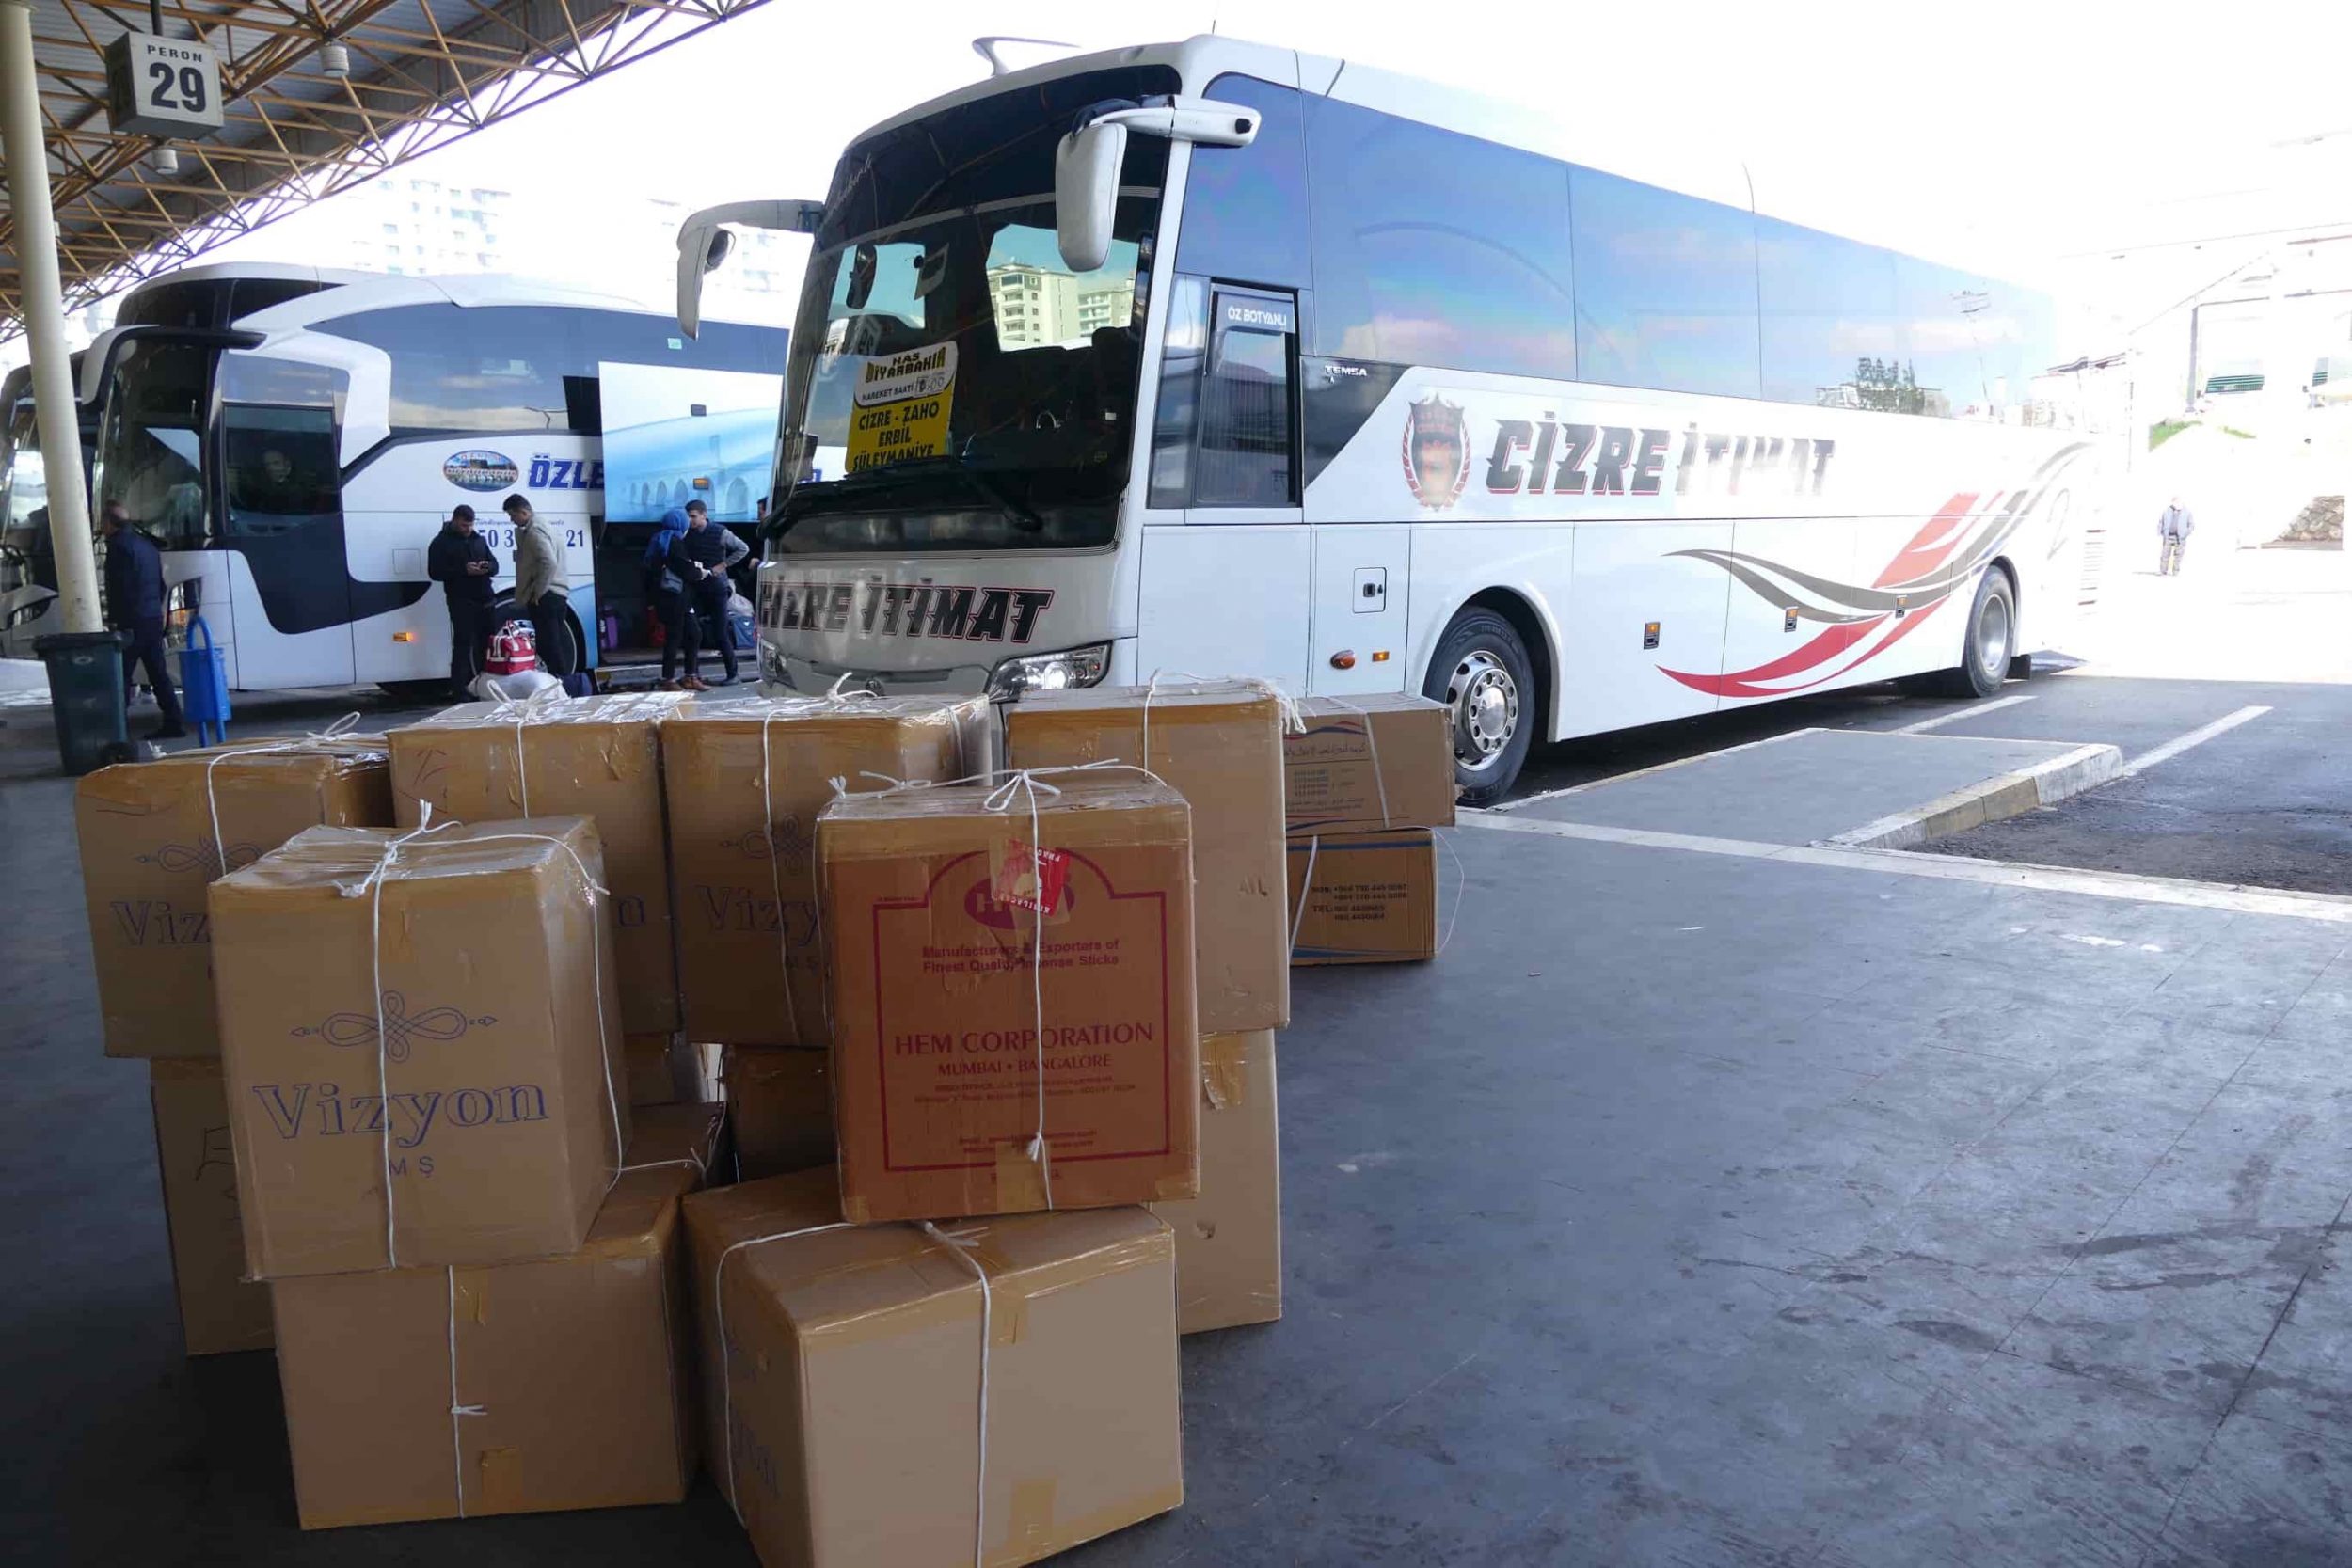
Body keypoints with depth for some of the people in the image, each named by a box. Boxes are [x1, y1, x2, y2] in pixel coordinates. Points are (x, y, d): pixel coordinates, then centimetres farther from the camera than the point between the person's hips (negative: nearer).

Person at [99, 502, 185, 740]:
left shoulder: (119, 546, -11)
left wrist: (113, 619, -12)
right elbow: (160, 582, 21)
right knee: (158, 673, 10)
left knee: (121, 675, -6)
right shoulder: (146, 543, 16)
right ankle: (173, 723, 9)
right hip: (154, 618, 9)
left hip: (132, 622, -8)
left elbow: (120, 587, -16)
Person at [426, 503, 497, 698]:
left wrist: (488, 567, -8)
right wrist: (462, 570, -18)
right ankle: (461, 690, -7)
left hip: (484, 599, 5)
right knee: (463, 644, -8)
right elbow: (434, 572, -6)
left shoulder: (479, 540, 18)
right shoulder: (441, 542, 1)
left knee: (486, 643, 4)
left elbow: (495, 564, 17)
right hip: (461, 602, -5)